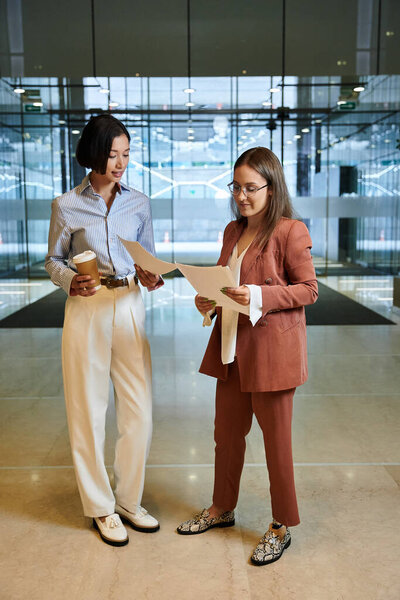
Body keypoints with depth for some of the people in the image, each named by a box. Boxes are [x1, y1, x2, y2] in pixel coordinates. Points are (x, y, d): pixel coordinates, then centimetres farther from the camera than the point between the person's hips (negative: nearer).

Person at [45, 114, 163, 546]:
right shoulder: (66, 206, -1)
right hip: (86, 310, -3)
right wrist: (70, 281, -15)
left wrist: (148, 276, -7)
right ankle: (101, 507, 22)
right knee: (89, 410, 4)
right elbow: (54, 261, 5)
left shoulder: (139, 203, 7)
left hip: (129, 307, 3)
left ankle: (129, 500, 25)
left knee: (138, 409, 5)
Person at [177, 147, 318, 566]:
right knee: (226, 433, 18)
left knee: (276, 439, 6)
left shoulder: (290, 231, -11)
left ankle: (281, 527, 24)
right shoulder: (233, 231, 11)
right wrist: (209, 300, -2)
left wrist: (259, 296, -23)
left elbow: (308, 290, -11)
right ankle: (222, 509, 38)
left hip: (272, 347, -7)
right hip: (231, 346, 7)